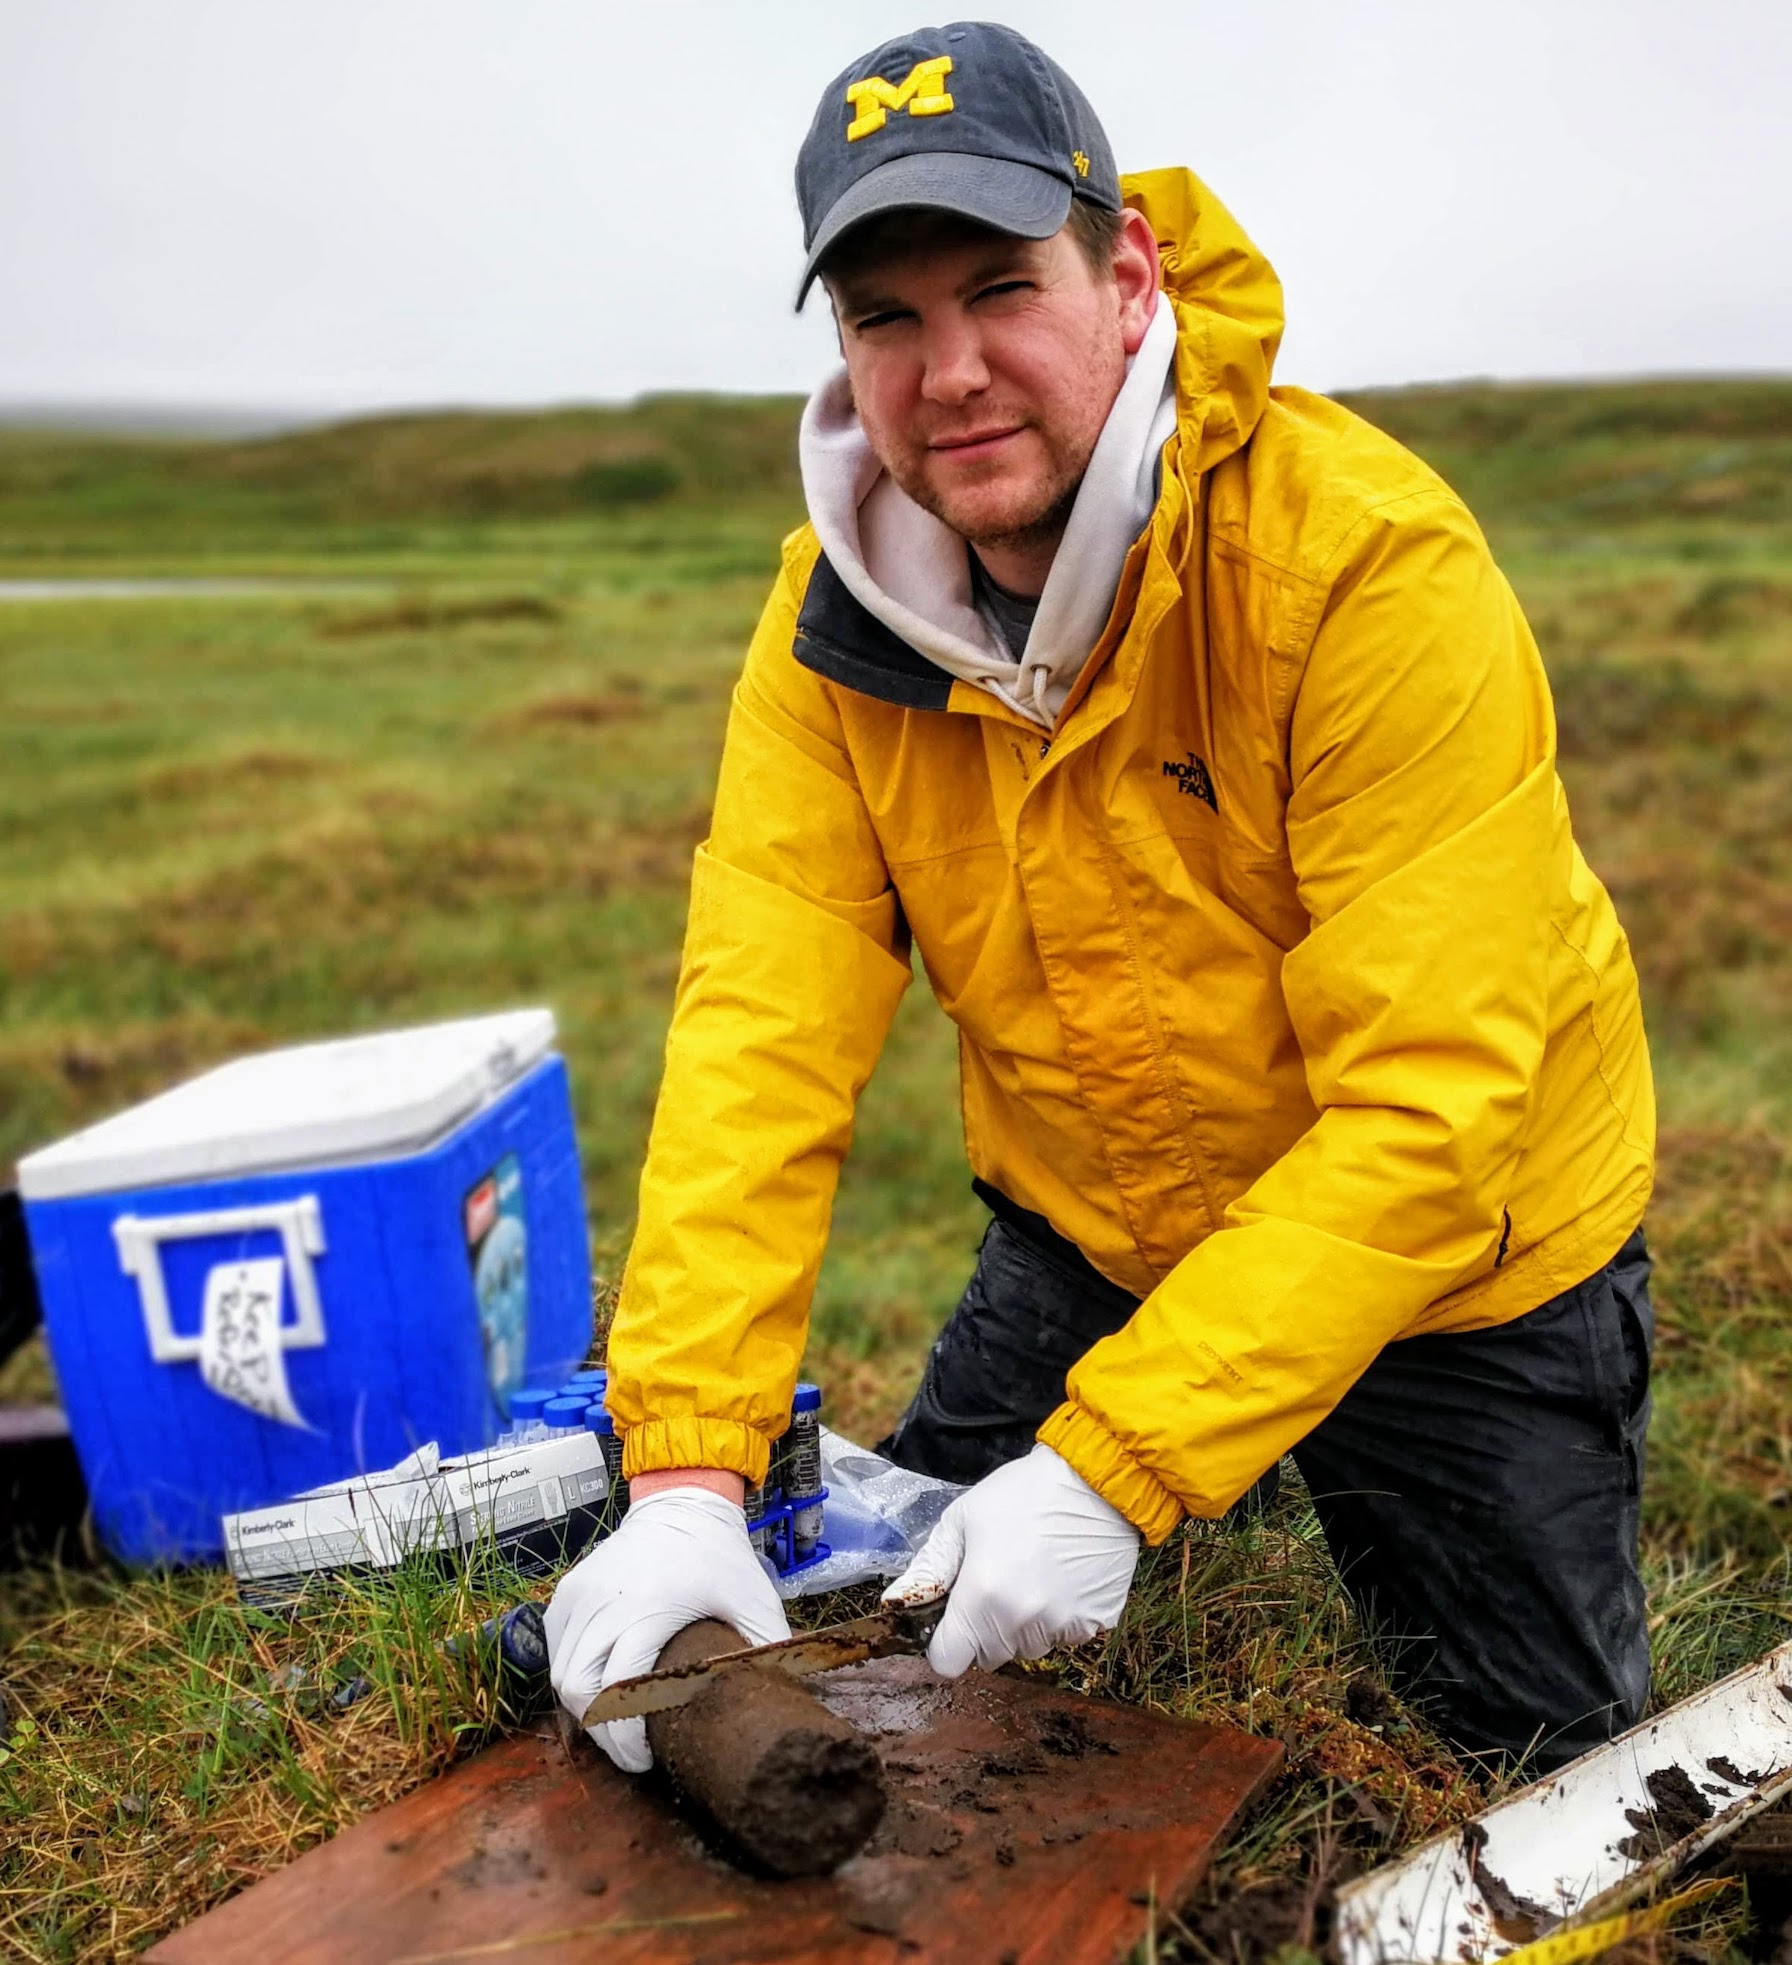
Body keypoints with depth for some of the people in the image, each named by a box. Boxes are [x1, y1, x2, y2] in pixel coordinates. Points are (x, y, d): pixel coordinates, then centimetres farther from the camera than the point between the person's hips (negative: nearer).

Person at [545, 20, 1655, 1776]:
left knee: (1548, 1770, 13)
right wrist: (685, 1473, -29)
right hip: (1087, 1237, 4)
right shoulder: (837, 617, -14)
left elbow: (1423, 1111, -31)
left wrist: (1116, 1465, -35)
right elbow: (762, 1033, -20)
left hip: (1441, 1262, -3)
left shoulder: (1372, 564, -30)